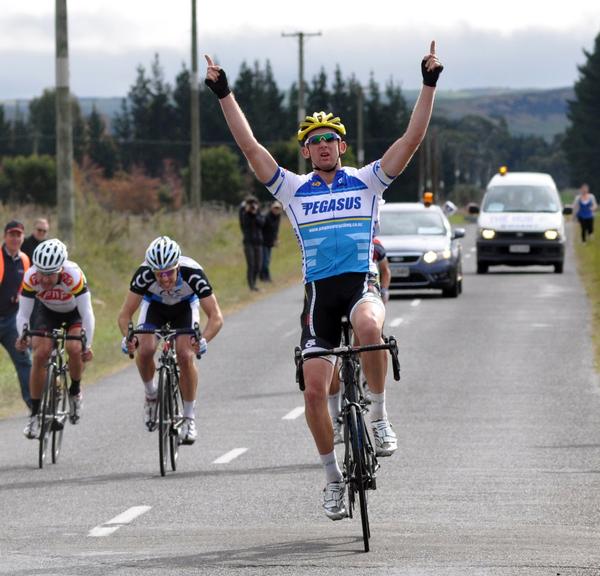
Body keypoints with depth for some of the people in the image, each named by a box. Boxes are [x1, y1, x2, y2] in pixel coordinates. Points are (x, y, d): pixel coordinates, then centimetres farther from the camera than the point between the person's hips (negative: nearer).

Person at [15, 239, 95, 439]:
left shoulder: (73, 276, -38)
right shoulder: (31, 277, -32)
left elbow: (87, 313, -35)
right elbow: (23, 313, -25)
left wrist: (87, 345, -41)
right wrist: (23, 336, -41)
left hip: (74, 312, -2)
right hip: (47, 311, 2)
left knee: (74, 349, -27)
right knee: (40, 354, -17)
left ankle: (75, 391, 4)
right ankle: (35, 414, -6)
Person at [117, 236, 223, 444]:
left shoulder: (192, 273, -39)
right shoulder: (144, 274, -37)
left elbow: (216, 317, -37)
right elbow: (125, 314, -30)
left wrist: (203, 340, -54)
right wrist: (128, 337, -49)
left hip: (185, 306, -1)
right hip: (154, 304, 1)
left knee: (185, 356, -20)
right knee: (145, 350, -25)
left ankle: (189, 418, -5)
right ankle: (151, 393, 4)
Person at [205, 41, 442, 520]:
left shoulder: (366, 181, 8)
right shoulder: (294, 190, 11)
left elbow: (412, 139, 1)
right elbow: (250, 146, 6)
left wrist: (429, 85, -5)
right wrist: (225, 96, 1)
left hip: (361, 282, -3)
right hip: (320, 289, 3)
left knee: (369, 326, -38)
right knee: (314, 390, -4)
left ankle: (380, 416, -19)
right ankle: (334, 477, 14)